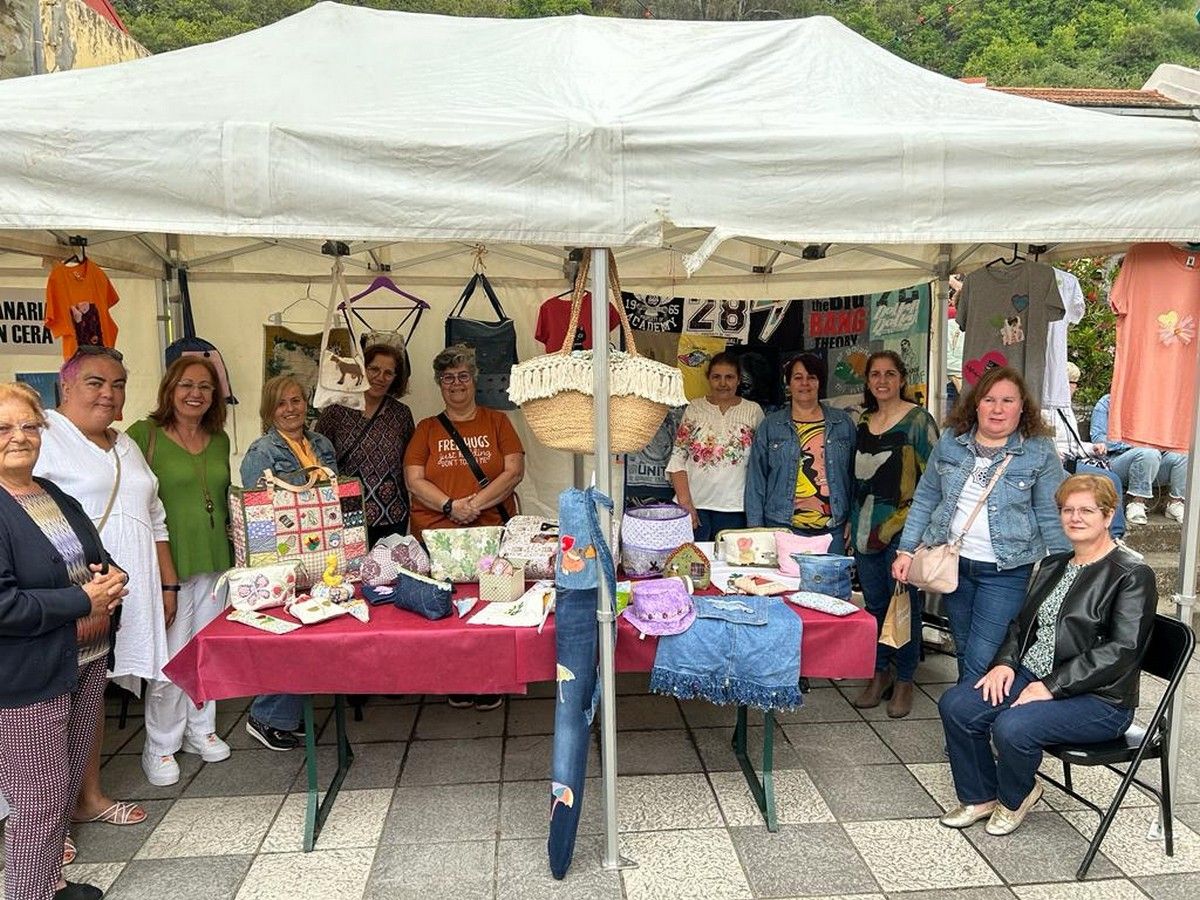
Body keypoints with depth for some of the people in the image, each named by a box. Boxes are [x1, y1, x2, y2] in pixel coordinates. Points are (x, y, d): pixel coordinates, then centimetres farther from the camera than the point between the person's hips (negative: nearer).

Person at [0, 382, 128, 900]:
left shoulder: (59, 498, 10)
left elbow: (100, 560, 19)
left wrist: (111, 579, -4)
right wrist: (83, 600, -19)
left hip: (87, 662, 8)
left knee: (67, 786, 20)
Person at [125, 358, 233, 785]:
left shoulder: (219, 440, 10)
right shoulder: (144, 435, -7)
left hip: (215, 561, 6)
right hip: (168, 563, -5)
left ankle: (200, 728, 31)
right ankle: (160, 746, 17)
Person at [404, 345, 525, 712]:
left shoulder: (497, 422, 10)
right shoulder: (427, 429, 12)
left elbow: (515, 471, 0)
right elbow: (414, 480, 3)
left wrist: (477, 502, -12)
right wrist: (450, 506, -13)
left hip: (492, 531, 0)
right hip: (436, 535, 1)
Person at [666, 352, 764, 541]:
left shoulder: (753, 411, 5)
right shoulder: (694, 408, 4)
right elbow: (677, 458, 2)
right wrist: (685, 502, -7)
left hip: (735, 506, 0)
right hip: (695, 504, 0)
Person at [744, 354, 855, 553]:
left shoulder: (843, 423, 10)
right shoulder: (771, 426, 7)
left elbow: (854, 475, 11)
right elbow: (756, 479, 5)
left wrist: (852, 521, 6)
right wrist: (755, 527, 0)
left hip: (832, 530, 1)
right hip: (783, 527, -1)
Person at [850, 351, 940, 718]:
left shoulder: (918, 420, -4)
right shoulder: (863, 422, 13)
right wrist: (852, 522, 15)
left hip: (902, 527, -5)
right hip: (866, 527, 6)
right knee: (874, 603, 12)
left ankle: (904, 681, 16)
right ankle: (879, 673, 26)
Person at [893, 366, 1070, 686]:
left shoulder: (1040, 452, -7)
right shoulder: (950, 441, 1)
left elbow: (1051, 517, -4)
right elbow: (924, 499, 6)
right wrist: (906, 550, 2)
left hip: (1007, 572, -3)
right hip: (954, 563, 4)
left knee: (981, 662, -8)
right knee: (964, 654, 17)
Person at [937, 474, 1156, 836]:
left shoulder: (1133, 575, -10)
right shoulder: (1054, 565, 15)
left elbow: (1122, 651, -19)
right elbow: (1023, 622, 19)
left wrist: (1051, 686, -22)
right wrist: (1006, 662, -2)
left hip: (1099, 698, -7)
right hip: (1030, 676, 7)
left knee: (1012, 726, -31)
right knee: (954, 705, -13)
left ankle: (1015, 798, 3)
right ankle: (980, 797, 8)